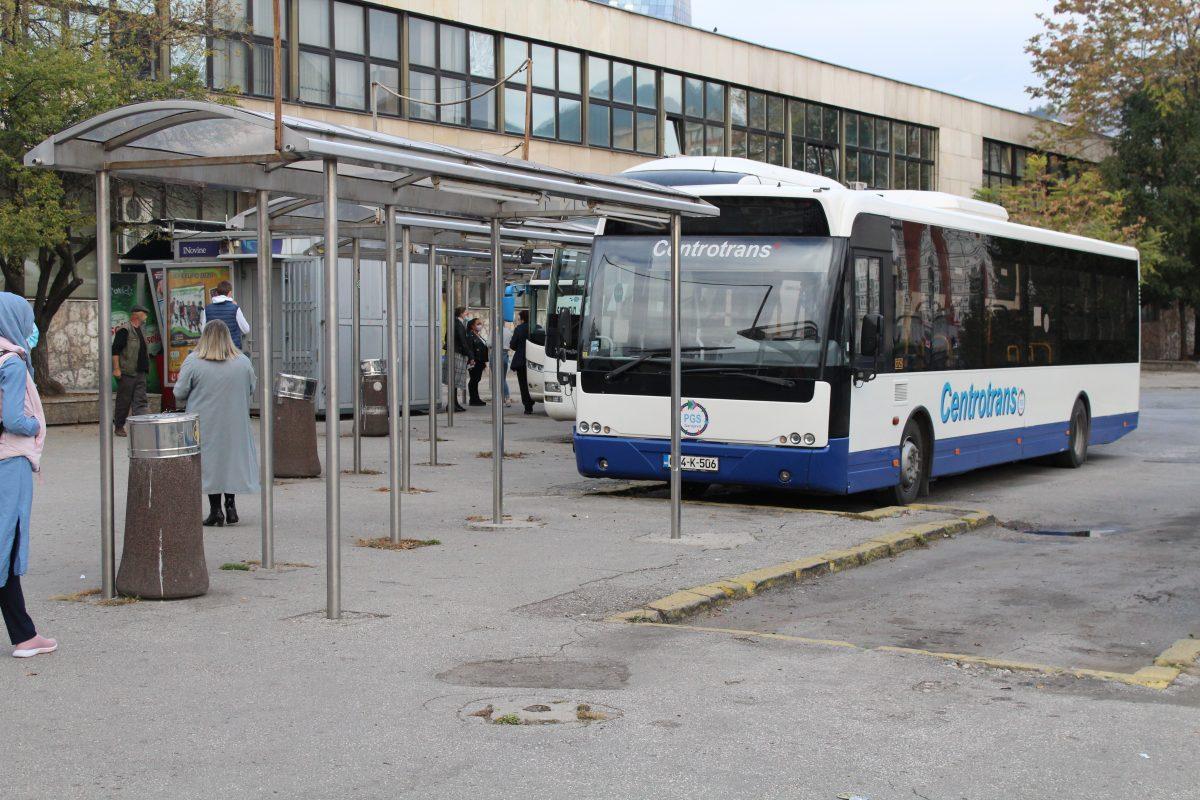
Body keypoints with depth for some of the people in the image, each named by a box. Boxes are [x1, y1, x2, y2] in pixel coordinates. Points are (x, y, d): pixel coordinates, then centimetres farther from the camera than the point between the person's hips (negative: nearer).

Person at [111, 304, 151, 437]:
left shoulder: (141, 331, 17)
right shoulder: (124, 330, -10)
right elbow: (115, 350, -14)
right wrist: (116, 369, -19)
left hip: (140, 373, 8)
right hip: (127, 373, -8)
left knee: (141, 401, -1)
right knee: (124, 401, 1)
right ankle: (118, 427, 12)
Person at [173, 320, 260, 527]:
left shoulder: (193, 362, -11)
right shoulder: (243, 362, -2)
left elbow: (179, 394, -7)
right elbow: (252, 390, 8)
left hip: (205, 426, -2)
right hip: (235, 424, 2)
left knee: (210, 463, 6)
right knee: (233, 459, 15)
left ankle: (215, 510, 6)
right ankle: (230, 504, 13)